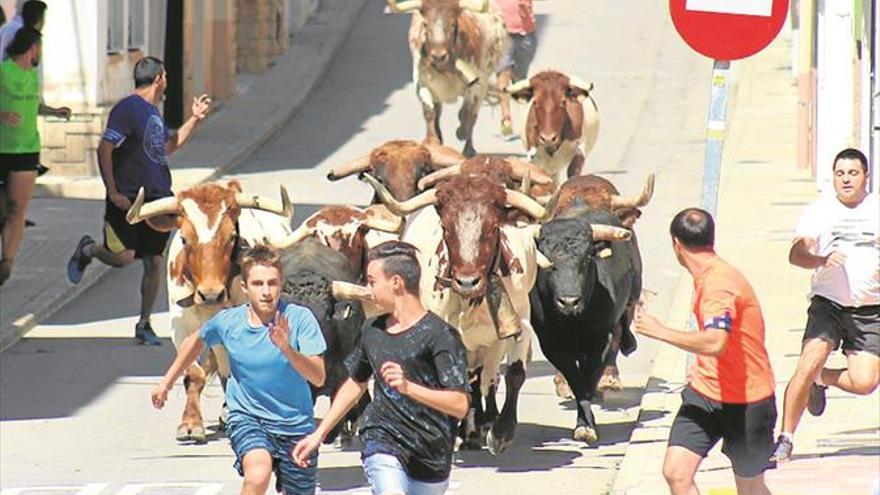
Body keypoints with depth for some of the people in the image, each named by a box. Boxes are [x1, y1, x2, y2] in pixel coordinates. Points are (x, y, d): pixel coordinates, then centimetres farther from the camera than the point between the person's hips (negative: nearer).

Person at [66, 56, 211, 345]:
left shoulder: (152, 111, 16)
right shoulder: (127, 109, -12)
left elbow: (168, 146, 33)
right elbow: (105, 150, -17)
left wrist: (195, 119, 25)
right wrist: (113, 192, -19)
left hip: (156, 200, 8)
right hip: (128, 200, -8)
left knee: (154, 262, 3)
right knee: (123, 257, -11)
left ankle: (144, 325, 12)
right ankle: (87, 250, 21)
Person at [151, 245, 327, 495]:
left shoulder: (300, 318, -16)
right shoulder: (227, 322, -10)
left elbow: (318, 378, -22)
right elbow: (195, 342, 14)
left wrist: (287, 349, -37)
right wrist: (167, 382, 22)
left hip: (295, 425, 1)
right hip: (247, 417, -1)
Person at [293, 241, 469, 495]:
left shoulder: (439, 334, -11)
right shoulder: (373, 331, 8)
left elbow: (460, 405, -18)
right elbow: (356, 383, 26)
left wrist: (408, 387, -31)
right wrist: (318, 435, 26)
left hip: (430, 454, -2)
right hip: (382, 442, 2)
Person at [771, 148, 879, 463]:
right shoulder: (819, 211, 3)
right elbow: (797, 254, -8)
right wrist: (823, 260, -29)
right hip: (828, 303, -1)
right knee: (808, 365, -20)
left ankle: (824, 380, 23)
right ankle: (785, 438, -9)